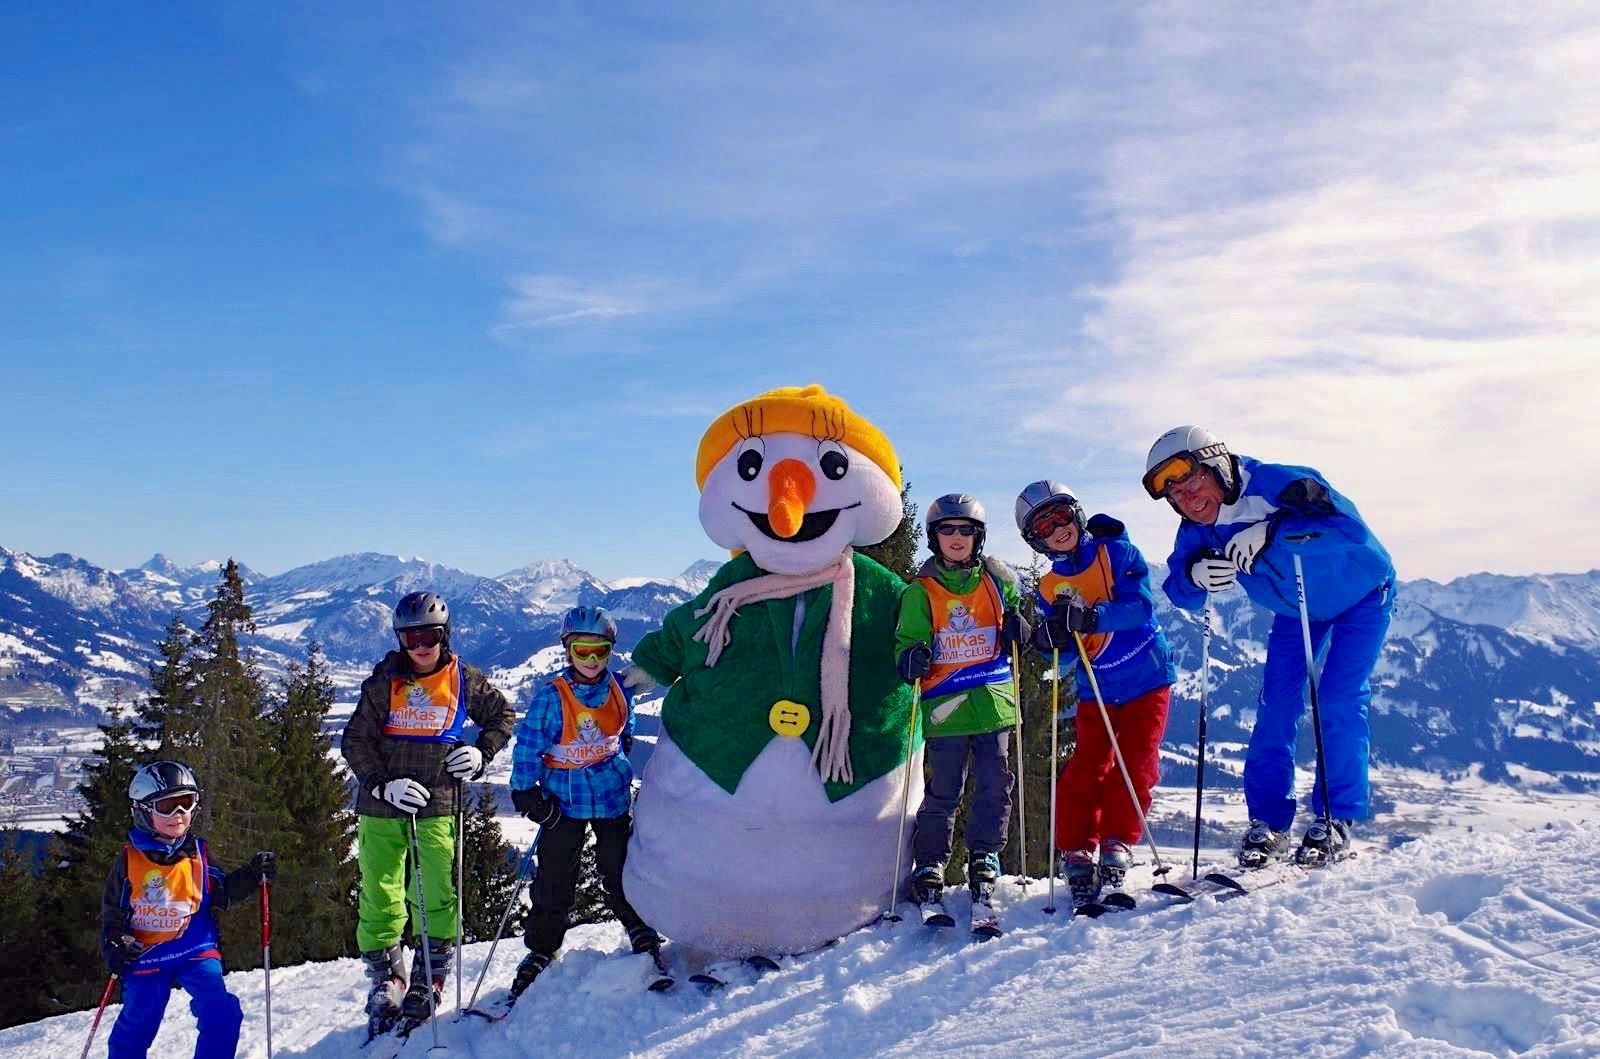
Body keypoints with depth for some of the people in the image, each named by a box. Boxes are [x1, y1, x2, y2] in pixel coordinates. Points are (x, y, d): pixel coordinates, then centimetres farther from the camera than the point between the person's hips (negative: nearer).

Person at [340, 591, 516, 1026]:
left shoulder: (463, 679, 4)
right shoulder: (385, 681, 2)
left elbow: (503, 714, 18)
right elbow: (355, 741, 1)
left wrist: (481, 752, 2)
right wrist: (382, 784, -12)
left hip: (437, 805, -1)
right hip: (381, 805, 1)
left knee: (435, 895, -6)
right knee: (379, 896, 3)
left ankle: (428, 980, 7)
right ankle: (385, 977, 20)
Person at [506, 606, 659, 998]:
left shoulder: (618, 690, -2)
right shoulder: (551, 695, -14)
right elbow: (528, 744, -10)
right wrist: (525, 791, -12)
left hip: (613, 797, 2)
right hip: (564, 801, -2)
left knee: (621, 871, 10)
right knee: (554, 881, 4)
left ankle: (640, 929, 29)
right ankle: (541, 948, 18)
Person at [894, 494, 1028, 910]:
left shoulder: (998, 580, 8)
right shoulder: (921, 589, 3)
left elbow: (1016, 633, 20)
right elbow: (908, 639, 3)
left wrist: (1019, 629, -4)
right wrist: (909, 660, -19)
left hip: (992, 699, 2)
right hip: (944, 704, -2)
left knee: (994, 784, 3)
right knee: (943, 790, 0)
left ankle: (984, 854, 20)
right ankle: (929, 862, 13)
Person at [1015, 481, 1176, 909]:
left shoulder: (1117, 552, -7)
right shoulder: (1049, 588, 4)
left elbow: (1141, 606, -20)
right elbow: (1064, 653, 1)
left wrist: (1090, 617, -35)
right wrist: (1049, 638, -23)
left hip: (1147, 680, -3)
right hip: (1096, 692, 3)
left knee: (1134, 767, -8)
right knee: (1085, 771, -6)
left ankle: (1117, 848, 1)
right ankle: (1077, 854, 1)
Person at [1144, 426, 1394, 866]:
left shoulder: (1276, 484, -38)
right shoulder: (1197, 532, -19)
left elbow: (1352, 529, -46)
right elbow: (1178, 590, -15)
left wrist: (1272, 532, -55)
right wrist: (1196, 575, -37)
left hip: (1359, 594, -5)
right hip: (1295, 609, 5)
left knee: (1339, 701, -14)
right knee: (1276, 707, -3)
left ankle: (1336, 819, -4)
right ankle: (1268, 821, 5)